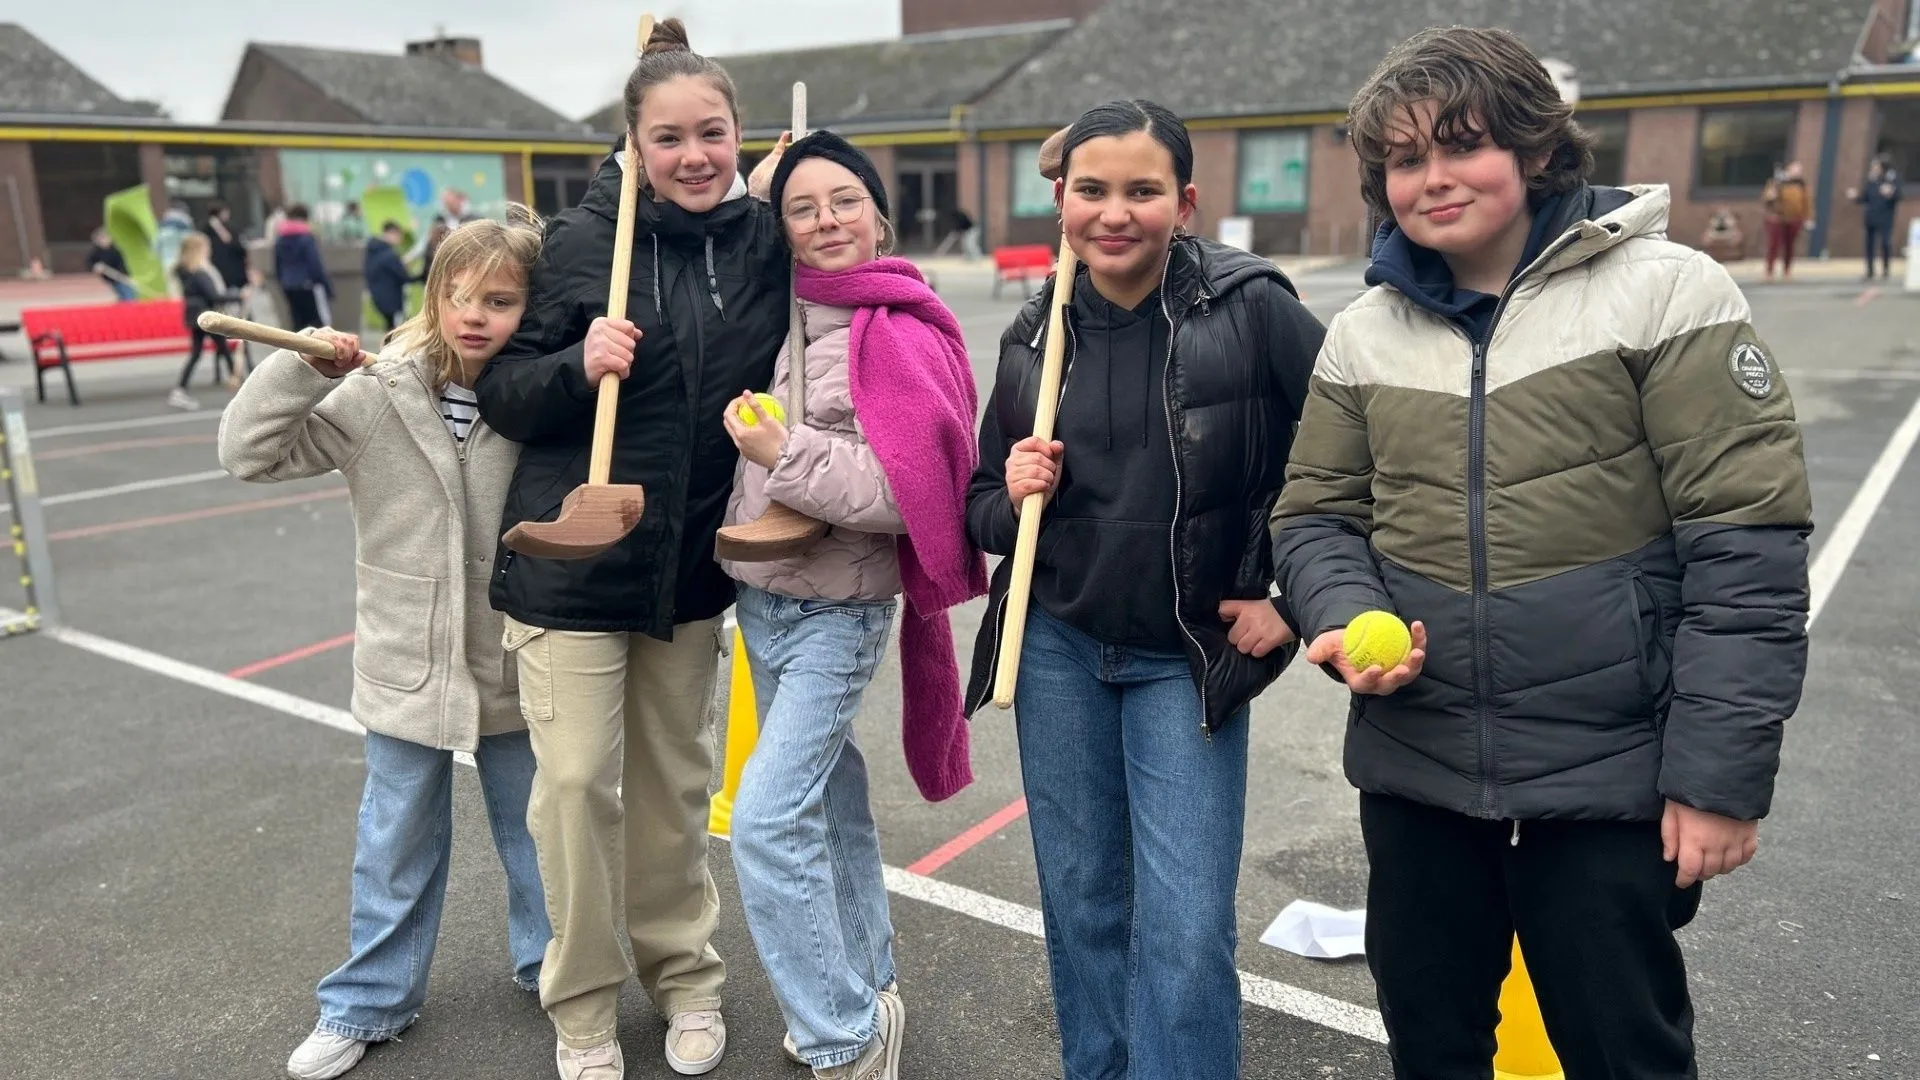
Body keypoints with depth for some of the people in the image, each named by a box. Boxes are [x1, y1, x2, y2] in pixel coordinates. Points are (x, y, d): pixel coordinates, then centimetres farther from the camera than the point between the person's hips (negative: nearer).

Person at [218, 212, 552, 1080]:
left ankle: (553, 973, 41)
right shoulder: (377, 394, -10)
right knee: (396, 846, 18)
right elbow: (251, 453, -7)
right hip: (406, 672, 1)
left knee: (536, 831, 18)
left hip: (518, 672, 0)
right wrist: (299, 368, -21)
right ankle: (367, 1003, 38)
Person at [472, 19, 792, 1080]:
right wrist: (579, 364, -23)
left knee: (674, 782, 15)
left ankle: (684, 972, 35)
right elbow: (501, 392, -6)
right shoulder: (580, 238, -9)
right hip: (573, 561, -2)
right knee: (577, 784, 3)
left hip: (694, 563, 3)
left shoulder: (766, 240, -1)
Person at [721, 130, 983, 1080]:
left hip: (837, 615, -8)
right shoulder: (785, 315, 5)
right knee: (827, 797, 18)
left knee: (767, 819, -12)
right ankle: (868, 988, 36)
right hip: (760, 599, 8)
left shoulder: (901, 335, -16)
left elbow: (906, 493, -22)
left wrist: (784, 452, -21)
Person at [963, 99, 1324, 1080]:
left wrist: (1295, 597, -7)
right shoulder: (1033, 337, 2)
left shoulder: (1252, 307, -11)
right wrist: (1012, 499, -11)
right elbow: (984, 510, 10)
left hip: (1189, 661, -3)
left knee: (1186, 930, -5)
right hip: (1057, 649, 4)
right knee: (1081, 901, 14)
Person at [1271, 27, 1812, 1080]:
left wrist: (1722, 771, -13)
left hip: (1612, 774, -3)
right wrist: (1345, 620, -13)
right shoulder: (1363, 331, 5)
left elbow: (1746, 538, -11)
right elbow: (1316, 517, 9)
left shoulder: (1664, 293, -8)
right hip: (1413, 765, 4)